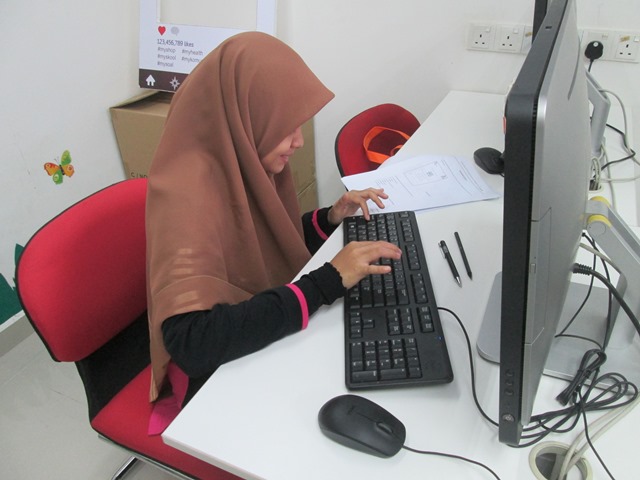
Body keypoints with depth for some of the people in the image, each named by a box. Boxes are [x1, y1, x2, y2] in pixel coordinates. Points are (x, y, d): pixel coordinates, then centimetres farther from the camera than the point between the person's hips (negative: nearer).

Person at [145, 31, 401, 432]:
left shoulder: (240, 161, -5)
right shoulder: (187, 194, -28)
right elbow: (192, 343, -38)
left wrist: (328, 221, -5)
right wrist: (327, 282, -35)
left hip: (267, 340, 7)